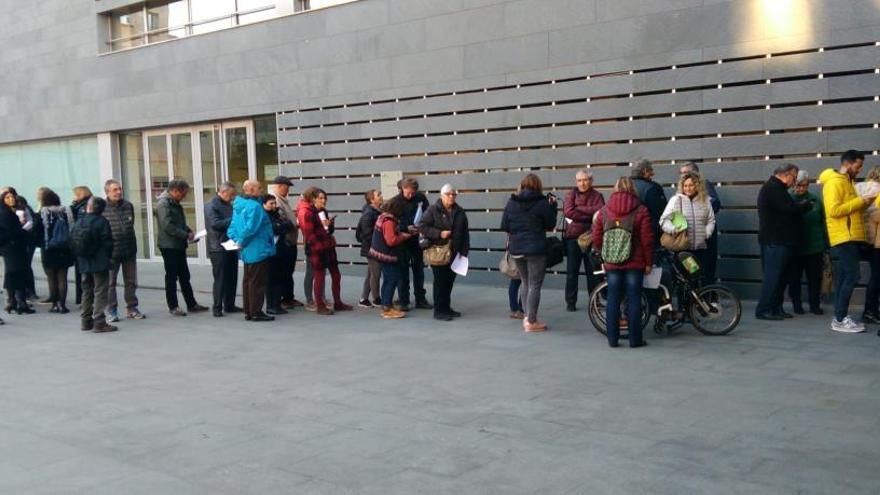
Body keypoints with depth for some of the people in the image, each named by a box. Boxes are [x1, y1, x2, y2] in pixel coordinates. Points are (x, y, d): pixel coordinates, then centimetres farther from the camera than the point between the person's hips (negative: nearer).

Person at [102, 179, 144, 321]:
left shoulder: (128, 205, 5)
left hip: (129, 250, 5)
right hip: (111, 251, -4)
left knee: (131, 281, 11)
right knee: (110, 282, 4)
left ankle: (132, 308, 22)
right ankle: (111, 311, 13)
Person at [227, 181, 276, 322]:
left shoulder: (238, 206, 12)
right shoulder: (255, 206, -18)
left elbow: (232, 227, 14)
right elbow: (250, 228, -24)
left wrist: (236, 240, 5)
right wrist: (241, 242, -11)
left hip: (247, 252, 9)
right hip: (258, 251, -9)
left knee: (248, 281, 14)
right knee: (257, 282, -3)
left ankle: (248, 312, 20)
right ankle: (256, 312, 1)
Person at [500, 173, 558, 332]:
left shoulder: (511, 202, 2)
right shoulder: (542, 202, -8)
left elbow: (504, 226, 3)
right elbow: (550, 224, 0)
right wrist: (552, 206, 10)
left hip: (516, 249, 5)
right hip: (536, 249, -5)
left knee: (525, 283, 20)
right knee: (535, 285, 1)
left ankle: (527, 316, 23)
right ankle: (531, 322, 2)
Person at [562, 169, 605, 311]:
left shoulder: (597, 196, 6)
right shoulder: (571, 194, 4)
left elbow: (600, 211, -14)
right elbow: (568, 211, -13)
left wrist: (578, 209, -12)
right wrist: (589, 215, -13)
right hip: (573, 237, 0)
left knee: (593, 271, 7)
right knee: (572, 271, 3)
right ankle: (570, 302, 10)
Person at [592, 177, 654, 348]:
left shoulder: (604, 211, 2)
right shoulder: (641, 211, -6)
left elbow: (596, 238, 4)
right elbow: (647, 240, -7)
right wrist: (649, 262, 2)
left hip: (611, 264, 2)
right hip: (635, 263, -2)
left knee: (613, 299, 8)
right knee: (634, 299, 4)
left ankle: (612, 339, 10)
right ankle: (635, 339, 7)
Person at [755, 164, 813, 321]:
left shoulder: (774, 187, 21)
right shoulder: (773, 188, -14)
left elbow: (787, 209, 21)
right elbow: (789, 209, -20)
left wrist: (800, 206, 7)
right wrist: (806, 206, -4)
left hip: (778, 240, 11)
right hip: (775, 241, -11)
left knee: (779, 276, 12)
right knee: (773, 275, -9)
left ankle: (776, 308, 16)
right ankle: (764, 310, -7)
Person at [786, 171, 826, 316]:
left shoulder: (815, 201, 3)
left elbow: (823, 223, 7)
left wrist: (825, 244, 5)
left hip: (814, 248, 2)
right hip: (795, 248, -1)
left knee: (815, 278, 6)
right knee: (794, 278, 6)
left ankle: (814, 304, 18)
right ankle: (796, 304, 19)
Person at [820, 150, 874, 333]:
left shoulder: (846, 182, 20)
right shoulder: (834, 182, -11)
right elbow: (834, 210, -22)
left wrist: (864, 203, 5)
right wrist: (860, 201, -16)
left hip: (850, 238, 10)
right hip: (843, 238, -10)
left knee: (844, 277, 8)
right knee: (852, 276, -13)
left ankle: (839, 317, 11)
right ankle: (840, 320, -12)